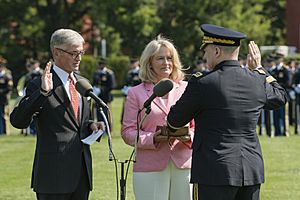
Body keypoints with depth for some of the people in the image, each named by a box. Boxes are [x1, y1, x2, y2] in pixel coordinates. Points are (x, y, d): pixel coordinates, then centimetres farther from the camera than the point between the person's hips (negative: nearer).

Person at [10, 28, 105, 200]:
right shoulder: (38, 86, -7)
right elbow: (18, 121, -18)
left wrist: (91, 125, 3)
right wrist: (42, 92, -27)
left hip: (82, 172, 7)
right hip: (55, 172, -7)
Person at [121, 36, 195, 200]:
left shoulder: (186, 89, 13)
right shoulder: (136, 93, 8)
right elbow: (128, 132, 3)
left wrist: (190, 137, -10)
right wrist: (152, 139, -14)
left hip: (183, 166, 2)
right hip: (150, 167, -2)